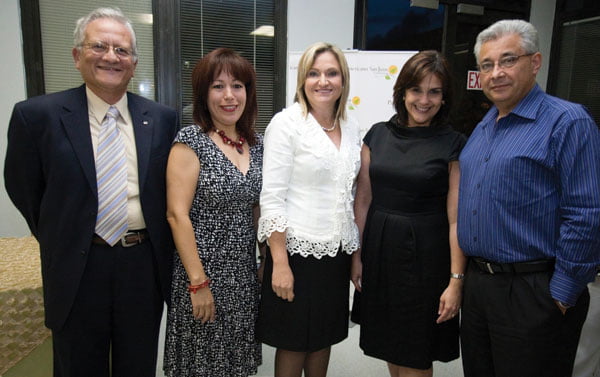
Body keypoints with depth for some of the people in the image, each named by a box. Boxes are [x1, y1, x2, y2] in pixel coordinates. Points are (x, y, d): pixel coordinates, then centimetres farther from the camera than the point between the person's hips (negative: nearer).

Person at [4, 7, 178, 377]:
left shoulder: (163, 118, -1)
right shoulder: (37, 114, -7)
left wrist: (157, 244, 5)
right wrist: (58, 239, 7)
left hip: (146, 263, 2)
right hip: (78, 267, -1)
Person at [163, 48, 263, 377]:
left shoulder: (255, 143, 5)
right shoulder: (191, 140, -12)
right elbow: (177, 215, -15)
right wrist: (199, 282, -16)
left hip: (245, 273, 6)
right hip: (203, 273, -5)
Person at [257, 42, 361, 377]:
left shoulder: (351, 127, 8)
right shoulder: (286, 123, -9)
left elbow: (350, 195, 13)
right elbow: (272, 197, -13)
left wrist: (356, 252, 11)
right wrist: (280, 262, -17)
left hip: (337, 251, 6)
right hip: (297, 250, -5)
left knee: (325, 337, 19)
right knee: (294, 345, 10)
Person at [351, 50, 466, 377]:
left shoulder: (453, 145, -7)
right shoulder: (378, 135, 2)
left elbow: (456, 219, -10)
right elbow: (363, 201, 4)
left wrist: (456, 280, -12)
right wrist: (356, 255, 4)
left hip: (426, 256, -3)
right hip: (379, 249, 4)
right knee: (389, 346, 19)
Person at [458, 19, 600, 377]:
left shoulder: (567, 121, -13)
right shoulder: (483, 128, 11)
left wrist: (564, 294, -15)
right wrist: (467, 275, 14)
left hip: (533, 292, -7)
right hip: (477, 281, 7)